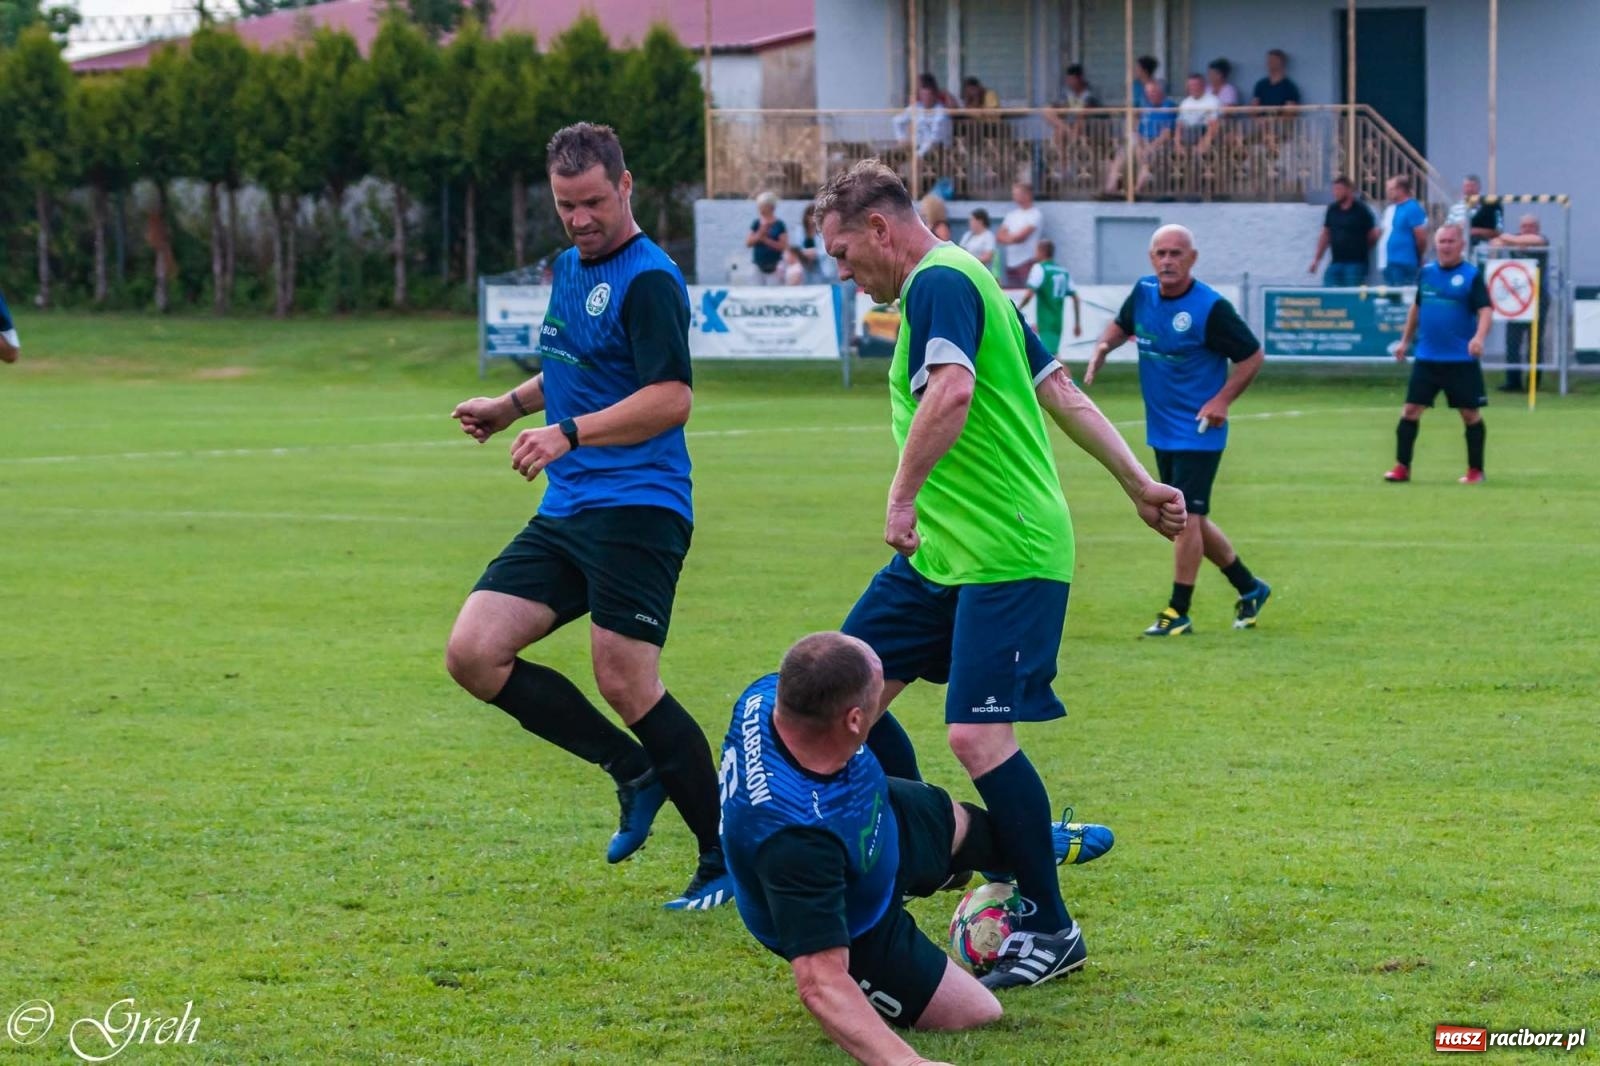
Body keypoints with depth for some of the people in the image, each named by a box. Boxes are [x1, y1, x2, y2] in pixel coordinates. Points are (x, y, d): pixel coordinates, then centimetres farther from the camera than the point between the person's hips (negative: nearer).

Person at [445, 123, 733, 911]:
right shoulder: (571, 266, 17)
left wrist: (569, 433, -28)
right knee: (473, 653, -4)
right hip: (564, 513, 9)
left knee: (626, 685, -13)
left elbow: (671, 397, -21)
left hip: (637, 508, -9)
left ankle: (728, 862, 1)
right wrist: (512, 404, 18)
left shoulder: (648, 279, -11)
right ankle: (635, 772, 9)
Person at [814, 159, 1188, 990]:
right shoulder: (963, 281, 18)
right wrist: (1139, 484, 21)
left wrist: (904, 495, -26)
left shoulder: (938, 281, -14)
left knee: (977, 735, -12)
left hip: (1005, 558, -11)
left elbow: (951, 392, -32)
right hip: (941, 550, 11)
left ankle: (1051, 930, 0)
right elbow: (1060, 392, 20)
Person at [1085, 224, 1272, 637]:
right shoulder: (1143, 293, 1)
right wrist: (1103, 347, -1)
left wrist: (1222, 400, -18)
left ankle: (1178, 612, 0)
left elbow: (1253, 355, -10)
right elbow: (1122, 325, 21)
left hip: (1198, 431, -7)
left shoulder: (1210, 308, -18)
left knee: (1187, 518, -9)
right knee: (1189, 520, 14)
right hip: (1161, 431, 7)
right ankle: (1249, 587, 31)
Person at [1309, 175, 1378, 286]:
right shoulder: (1332, 210, 9)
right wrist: (1316, 259, 14)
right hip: (1336, 263, 5)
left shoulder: (1361, 210, -6)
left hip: (1356, 263, -5)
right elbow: (1325, 235, 16)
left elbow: (1373, 235, -1)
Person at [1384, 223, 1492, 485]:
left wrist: (1479, 337, -33)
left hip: (1461, 360, -4)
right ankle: (1402, 467, 6)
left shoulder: (1472, 275, -7)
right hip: (1427, 358, 4)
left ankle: (1475, 470, 14)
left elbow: (1485, 310, -16)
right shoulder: (1426, 272, 8)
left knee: (1470, 413, 3)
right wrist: (1406, 340, 23)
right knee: (1411, 409, -1)